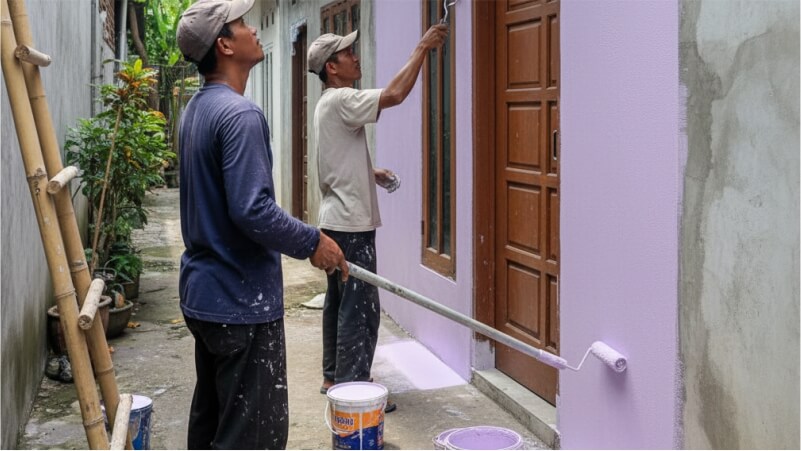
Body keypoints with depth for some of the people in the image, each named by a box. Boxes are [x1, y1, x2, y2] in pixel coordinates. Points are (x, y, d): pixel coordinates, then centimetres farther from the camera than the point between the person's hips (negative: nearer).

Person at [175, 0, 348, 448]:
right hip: (243, 302, -10)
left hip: (203, 294, 10)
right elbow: (253, 210, -26)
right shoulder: (241, 115, -20)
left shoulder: (197, 109, 11)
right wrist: (313, 242, -12)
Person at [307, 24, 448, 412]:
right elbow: (395, 95, -28)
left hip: (336, 220, 11)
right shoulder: (341, 100, -16)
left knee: (339, 301, 15)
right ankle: (352, 388, -3)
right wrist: (421, 48, -19)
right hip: (351, 223, -11)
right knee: (361, 307, -7)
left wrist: (374, 173, 13)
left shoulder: (330, 103, 16)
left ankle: (334, 377, 23)